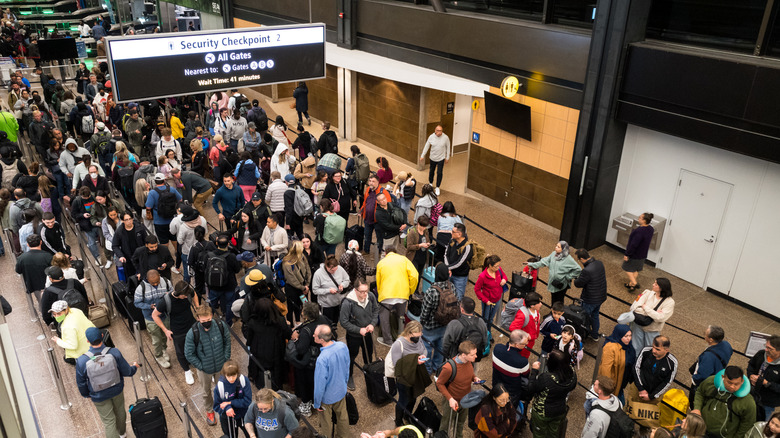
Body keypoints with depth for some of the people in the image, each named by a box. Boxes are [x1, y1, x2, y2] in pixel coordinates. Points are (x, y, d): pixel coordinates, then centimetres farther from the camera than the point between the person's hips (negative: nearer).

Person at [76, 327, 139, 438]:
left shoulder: (82, 361, -28)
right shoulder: (115, 353, -28)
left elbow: (81, 383, -11)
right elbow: (127, 372, -14)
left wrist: (86, 395, 11)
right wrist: (134, 367, 10)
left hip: (99, 396, -2)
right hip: (117, 390, 2)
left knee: (108, 420, 18)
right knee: (120, 411, 29)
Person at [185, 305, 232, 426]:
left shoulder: (221, 325, -21)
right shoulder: (192, 333, -27)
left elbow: (227, 342, -3)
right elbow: (189, 354, -14)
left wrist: (226, 358, -5)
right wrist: (201, 366, -14)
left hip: (221, 366, 1)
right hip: (204, 369, -1)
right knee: (206, 392, 23)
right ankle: (209, 411, 51)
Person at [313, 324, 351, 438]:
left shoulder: (322, 359, -38)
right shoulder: (343, 346, -19)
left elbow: (320, 384, -25)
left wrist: (316, 403, -9)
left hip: (328, 396, -6)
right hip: (342, 391, 6)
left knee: (326, 422, 21)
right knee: (342, 416, 28)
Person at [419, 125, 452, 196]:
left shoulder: (445, 137, -15)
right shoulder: (431, 137, -12)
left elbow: (448, 147, -2)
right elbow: (426, 146, -2)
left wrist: (447, 158, 1)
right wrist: (422, 156, 0)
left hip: (441, 158, -2)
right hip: (433, 158, 2)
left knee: (439, 173, -2)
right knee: (432, 171, 18)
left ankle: (437, 187, 14)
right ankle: (430, 183, 43)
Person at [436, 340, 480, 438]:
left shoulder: (470, 360, -17)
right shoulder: (449, 368, -36)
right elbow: (439, 383, -20)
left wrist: (474, 377, -14)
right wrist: (450, 399, -26)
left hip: (466, 399, 6)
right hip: (453, 400, -5)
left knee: (461, 422, 30)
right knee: (446, 425, 19)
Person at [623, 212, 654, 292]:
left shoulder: (640, 231, -32)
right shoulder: (650, 229, -4)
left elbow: (633, 245, -29)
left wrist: (626, 254, -21)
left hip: (634, 255, -8)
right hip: (643, 254, 8)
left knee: (627, 269, 9)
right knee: (636, 270, 20)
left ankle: (634, 283, 2)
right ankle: (631, 284, 30)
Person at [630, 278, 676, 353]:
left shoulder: (669, 302, -14)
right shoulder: (648, 292, -8)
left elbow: (660, 318, -24)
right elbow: (634, 307, -16)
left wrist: (645, 307, -18)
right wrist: (654, 313, -20)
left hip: (652, 330, -2)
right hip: (638, 326, 2)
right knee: (636, 349, 13)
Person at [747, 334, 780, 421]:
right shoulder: (761, 354, -13)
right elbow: (751, 364, 7)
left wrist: (766, 383, -30)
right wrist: (751, 375, -10)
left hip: (769, 402, -5)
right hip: (755, 395, 5)